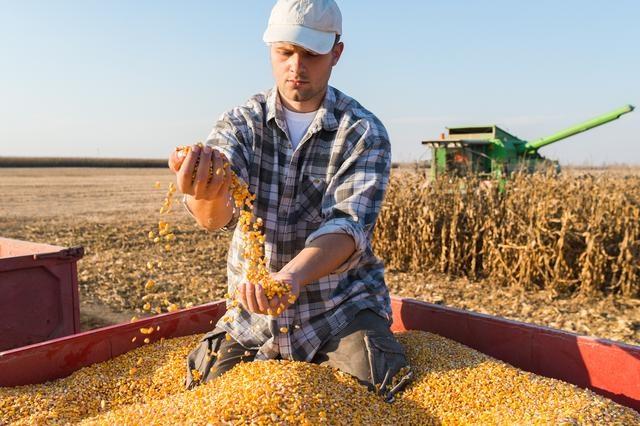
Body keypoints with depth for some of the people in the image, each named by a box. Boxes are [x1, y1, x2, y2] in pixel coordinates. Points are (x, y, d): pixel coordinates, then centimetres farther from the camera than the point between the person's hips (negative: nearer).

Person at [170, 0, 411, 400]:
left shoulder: (364, 132, -10)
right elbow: (215, 215, -22)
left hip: (343, 309, -2)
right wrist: (208, 197, -48)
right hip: (251, 313, 3)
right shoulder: (241, 122, -4)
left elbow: (347, 225, -24)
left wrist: (290, 276, -45)